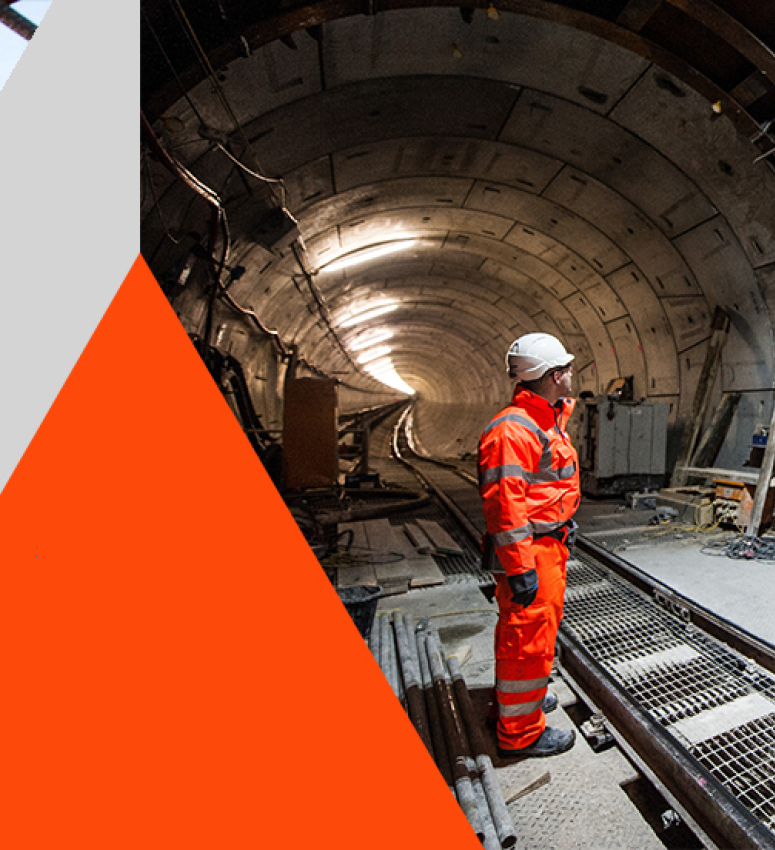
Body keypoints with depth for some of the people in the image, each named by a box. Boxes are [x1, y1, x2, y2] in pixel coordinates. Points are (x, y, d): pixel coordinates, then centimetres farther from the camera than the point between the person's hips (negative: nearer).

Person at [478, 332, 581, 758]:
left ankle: (510, 702, 46)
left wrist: (565, 521, 24)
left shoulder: (547, 422, 12)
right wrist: (520, 568, -24)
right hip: (528, 551, -11)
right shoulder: (511, 430, -24)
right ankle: (520, 732, 28)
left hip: (550, 543, 11)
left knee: (531, 626, 24)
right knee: (529, 635, 5)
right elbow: (503, 505, -27)